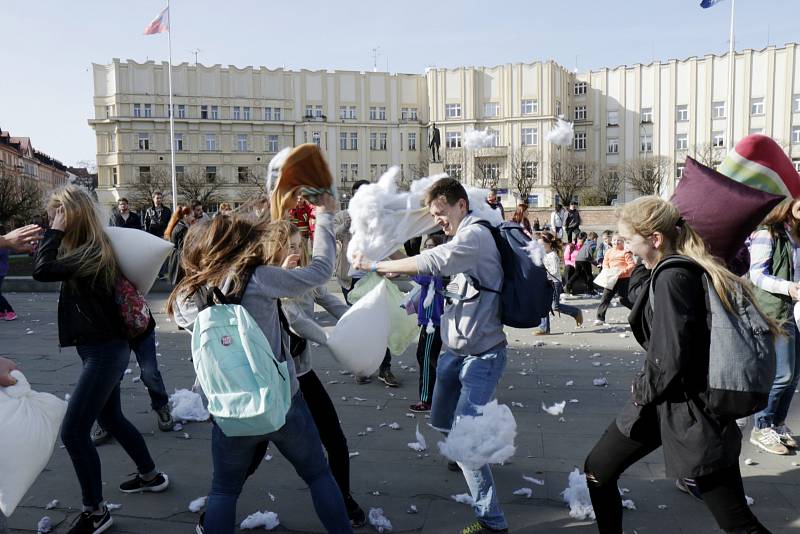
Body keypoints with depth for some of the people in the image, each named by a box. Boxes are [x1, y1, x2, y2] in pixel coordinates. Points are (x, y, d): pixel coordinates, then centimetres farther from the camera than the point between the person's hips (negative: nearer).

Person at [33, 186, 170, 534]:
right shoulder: (90, 249, 9)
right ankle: (151, 475, 39)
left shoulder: (92, 252, -20)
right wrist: (55, 234, 5)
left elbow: (42, 270, -27)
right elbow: (56, 267, 15)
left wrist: (54, 231, -17)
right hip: (102, 348, 11)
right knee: (111, 418, 22)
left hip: (105, 350, -11)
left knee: (73, 431, -8)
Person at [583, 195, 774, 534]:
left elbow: (669, 359, -25)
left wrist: (643, 390, -9)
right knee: (597, 471, 15)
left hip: (685, 410, -10)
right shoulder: (686, 269, 6)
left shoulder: (672, 277, -22)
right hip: (661, 399, 10)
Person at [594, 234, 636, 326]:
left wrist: (623, 271, -23)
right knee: (605, 297, -2)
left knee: (624, 298, 0)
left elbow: (632, 265, -11)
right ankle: (600, 318, 1)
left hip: (623, 279, -5)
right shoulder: (608, 252, 10)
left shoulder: (626, 252, -6)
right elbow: (605, 264, 13)